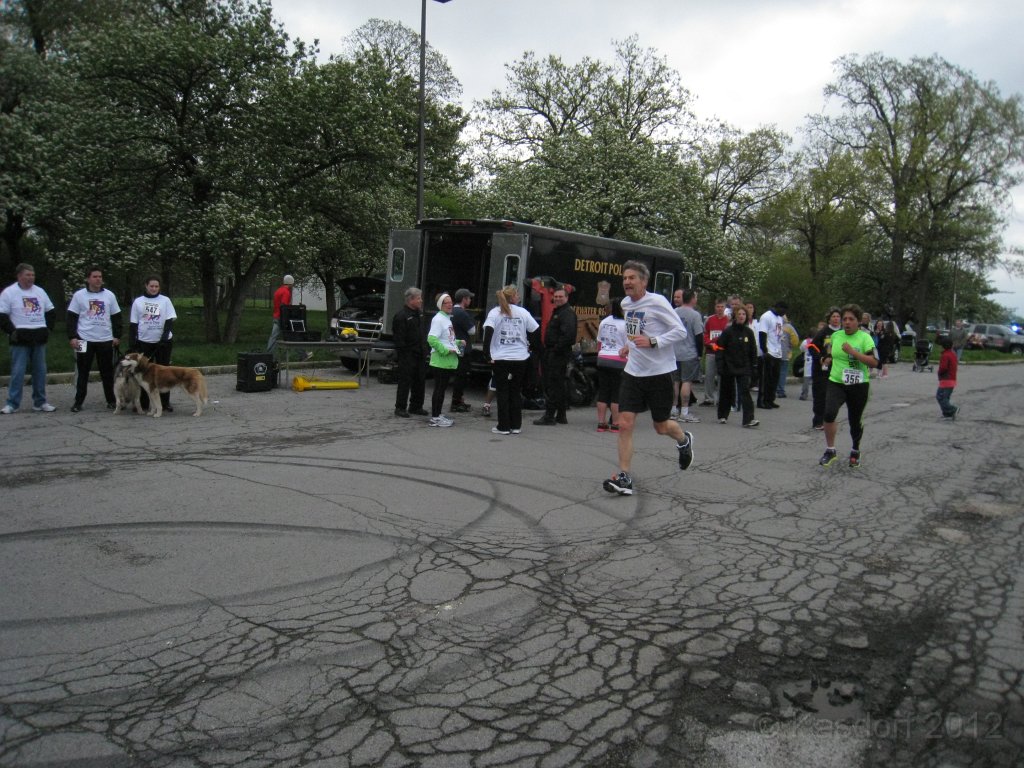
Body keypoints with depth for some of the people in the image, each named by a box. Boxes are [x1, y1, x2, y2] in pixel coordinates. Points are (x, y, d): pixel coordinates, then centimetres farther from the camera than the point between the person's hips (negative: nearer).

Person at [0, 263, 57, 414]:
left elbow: (51, 311, 19)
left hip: (39, 338, 5)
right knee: (18, 371, -6)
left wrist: (48, 328, 8)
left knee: (40, 371, 6)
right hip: (21, 339, -5)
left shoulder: (40, 291, 12)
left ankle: (40, 402, 12)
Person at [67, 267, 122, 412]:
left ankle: (111, 400, 16)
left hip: (106, 340, 1)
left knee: (107, 372, 7)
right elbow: (72, 318, 2)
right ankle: (78, 402, 11)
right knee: (82, 372, 4)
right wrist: (72, 337, -6)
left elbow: (116, 317, 11)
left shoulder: (110, 295, 6)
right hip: (84, 340, -1)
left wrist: (117, 336, 3)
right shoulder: (79, 295, 1)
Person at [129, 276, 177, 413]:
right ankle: (143, 404, 14)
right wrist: (132, 343, -1)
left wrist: (165, 337, -16)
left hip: (162, 342, -1)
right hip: (144, 342, 1)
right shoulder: (138, 302, 4)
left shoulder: (165, 300, 1)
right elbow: (133, 324, 5)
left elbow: (169, 321, -3)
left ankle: (165, 403, 12)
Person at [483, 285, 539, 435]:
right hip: (520, 358, 2)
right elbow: (536, 331, 2)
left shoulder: (495, 312, -1)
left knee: (502, 392, 7)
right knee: (516, 392, 12)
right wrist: (529, 348, 13)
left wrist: (488, 354, -8)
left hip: (500, 359, -2)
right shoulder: (523, 312, 3)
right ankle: (516, 426, 14)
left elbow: (488, 331, -14)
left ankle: (503, 426, 7)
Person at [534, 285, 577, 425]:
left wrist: (556, 349, -21)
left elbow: (568, 334, -26)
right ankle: (561, 416, 22)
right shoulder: (557, 311, 20)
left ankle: (549, 416, -7)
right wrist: (548, 350, 13)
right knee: (560, 385, 14)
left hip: (559, 354, -11)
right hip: (553, 353, 11)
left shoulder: (568, 313, -13)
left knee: (553, 384, -9)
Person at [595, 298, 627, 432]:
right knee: (616, 393, 0)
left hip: (602, 359, 6)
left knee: (603, 391, 7)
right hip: (618, 361, -6)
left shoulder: (604, 322, 10)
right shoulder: (624, 324, -9)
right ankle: (615, 424, 2)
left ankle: (601, 423, 8)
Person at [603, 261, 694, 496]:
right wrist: (630, 345, 10)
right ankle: (624, 478, -3)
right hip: (633, 371, 5)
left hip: (659, 371, -5)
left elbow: (680, 330, -14)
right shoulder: (626, 304, 7)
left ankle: (684, 440, 45)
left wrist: (652, 342, -24)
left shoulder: (657, 302, -14)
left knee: (661, 426, 10)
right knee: (625, 424, -8)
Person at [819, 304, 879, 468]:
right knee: (829, 413, -21)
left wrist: (853, 352, -25)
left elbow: (874, 363, -19)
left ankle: (855, 452, 35)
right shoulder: (836, 335, 5)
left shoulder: (865, 338, -9)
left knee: (855, 421, 10)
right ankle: (830, 451, -6)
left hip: (858, 386, -2)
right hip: (836, 383, 2)